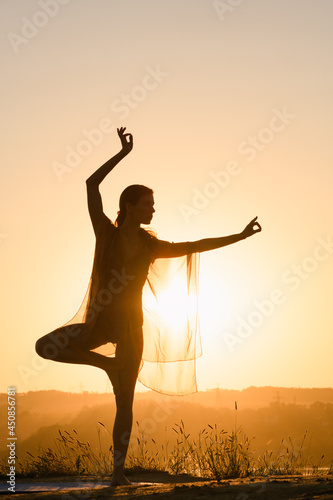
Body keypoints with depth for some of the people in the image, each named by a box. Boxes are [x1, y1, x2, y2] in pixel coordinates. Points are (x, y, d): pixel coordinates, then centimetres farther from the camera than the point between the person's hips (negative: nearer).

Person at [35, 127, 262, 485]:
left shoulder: (152, 247, 1)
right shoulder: (106, 234, -7)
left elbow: (197, 245, 7)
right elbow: (91, 185, -16)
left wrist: (239, 236, 5)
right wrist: (122, 154, -18)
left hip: (130, 327, 1)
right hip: (99, 321, -1)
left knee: (125, 403, 1)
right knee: (44, 348, -23)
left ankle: (118, 470, 14)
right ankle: (106, 362, -3)